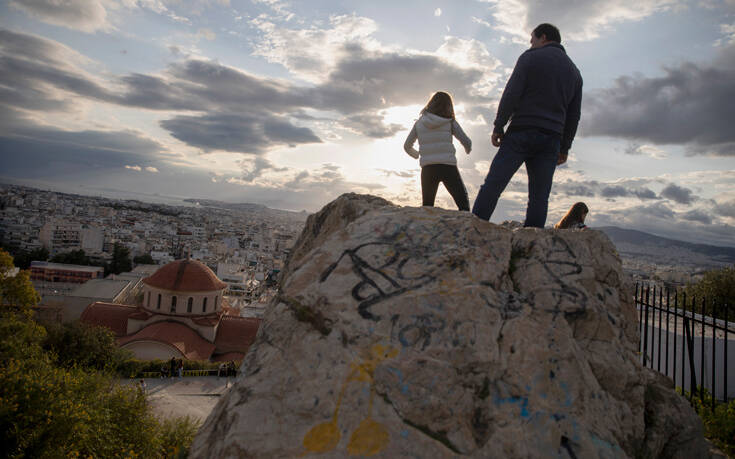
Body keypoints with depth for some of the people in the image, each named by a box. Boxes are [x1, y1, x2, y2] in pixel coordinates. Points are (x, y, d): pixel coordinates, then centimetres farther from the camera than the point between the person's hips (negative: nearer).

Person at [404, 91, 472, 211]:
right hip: (448, 167, -2)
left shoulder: (419, 123, 9)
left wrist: (417, 155, 32)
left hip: (428, 169, 2)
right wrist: (468, 150, 25)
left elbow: (407, 146, 12)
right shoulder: (450, 122, 3)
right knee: (463, 204, 7)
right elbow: (467, 143, 1)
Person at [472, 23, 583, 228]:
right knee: (539, 198, 3)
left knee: (492, 186, -7)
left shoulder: (530, 58, 5)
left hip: (521, 133, -5)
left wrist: (498, 126, -4)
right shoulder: (574, 72, 21)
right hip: (551, 139, 5)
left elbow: (511, 94, -7)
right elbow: (573, 116, 17)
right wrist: (564, 148, 20)